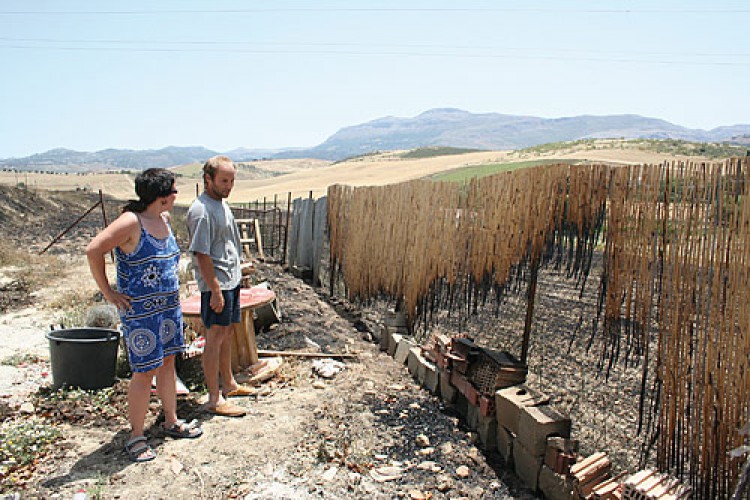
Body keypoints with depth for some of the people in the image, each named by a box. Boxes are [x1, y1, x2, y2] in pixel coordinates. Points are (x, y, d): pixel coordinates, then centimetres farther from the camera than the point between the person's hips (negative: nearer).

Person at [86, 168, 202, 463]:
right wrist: (108, 293, -16)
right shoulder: (131, 222, -18)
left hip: (169, 306, 8)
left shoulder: (164, 218, 7)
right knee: (145, 371, -2)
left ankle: (171, 422, 31)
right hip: (140, 311, -8)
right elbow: (93, 251, -22)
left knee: (168, 363, 16)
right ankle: (136, 437, 13)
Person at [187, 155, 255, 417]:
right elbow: (201, 253, -21)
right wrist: (215, 290, -22)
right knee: (215, 337, -4)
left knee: (227, 332, 18)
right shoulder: (201, 210, -18)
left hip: (232, 280, 10)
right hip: (216, 284, -10)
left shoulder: (221, 203, 13)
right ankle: (215, 399, 4)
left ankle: (229, 384, 31)